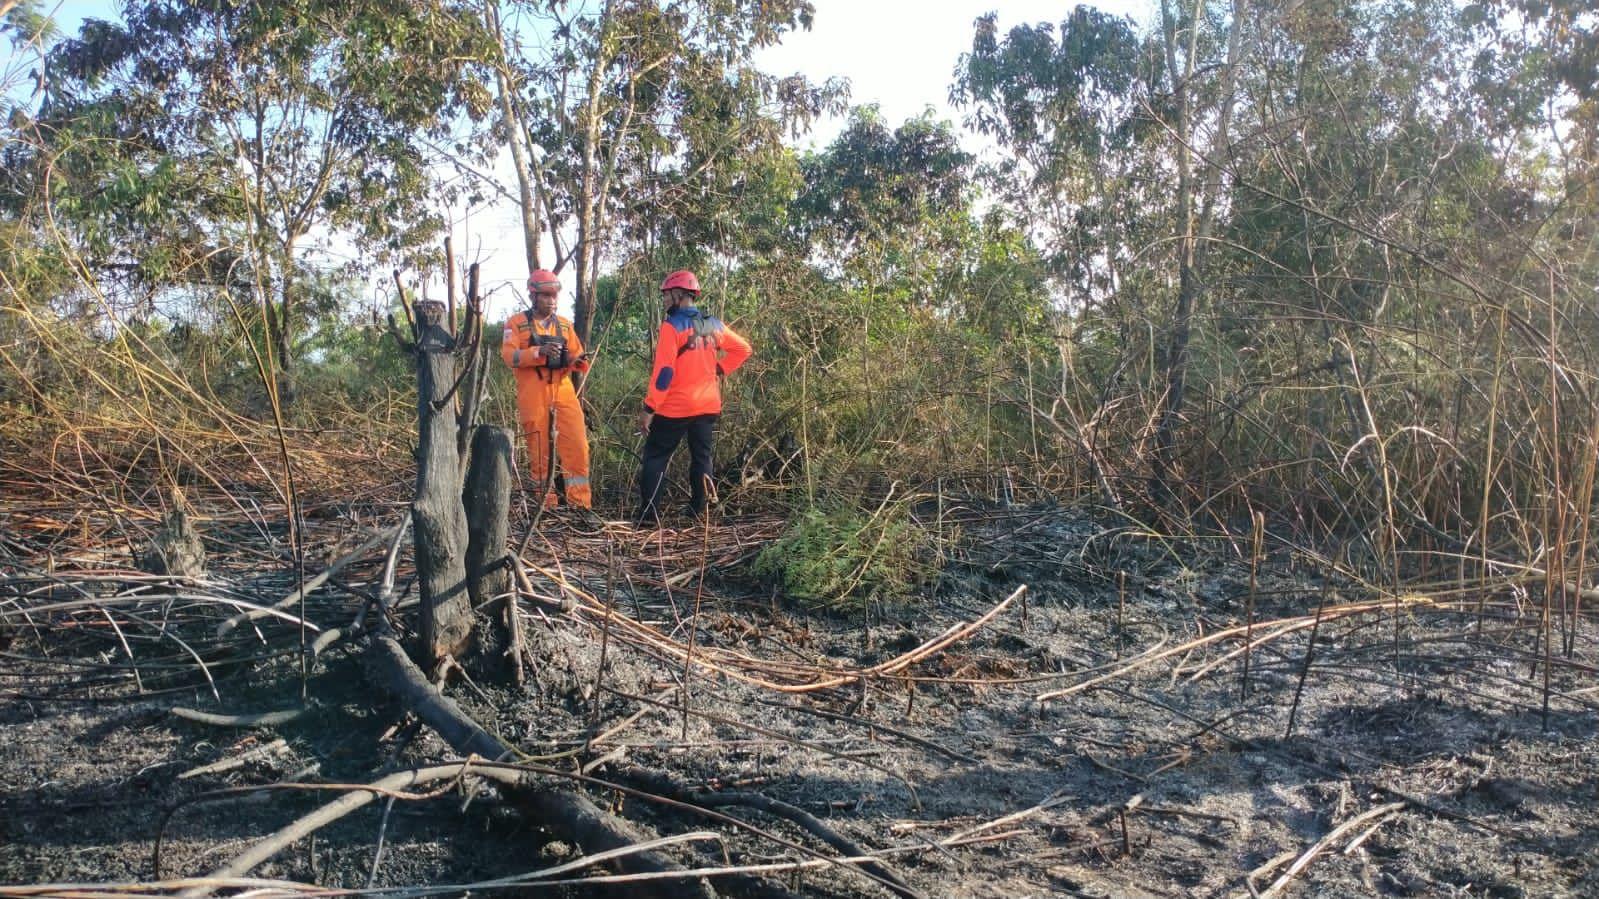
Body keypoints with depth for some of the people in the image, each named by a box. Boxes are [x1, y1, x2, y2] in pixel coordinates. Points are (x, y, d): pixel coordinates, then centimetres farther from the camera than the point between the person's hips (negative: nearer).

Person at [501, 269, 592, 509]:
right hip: (533, 396, -3)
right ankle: (546, 503, 14)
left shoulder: (564, 325, 15)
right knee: (539, 450, 4)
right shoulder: (517, 323, 3)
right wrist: (539, 352, -25)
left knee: (577, 446, -8)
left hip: (563, 392, 3)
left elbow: (575, 355, 16)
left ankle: (580, 504, -4)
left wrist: (578, 361, -9)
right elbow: (509, 355, -10)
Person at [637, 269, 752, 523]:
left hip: (675, 407, -6)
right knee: (701, 457, 13)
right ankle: (699, 513, 14)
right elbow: (743, 349, 15)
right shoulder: (714, 325, 6)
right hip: (708, 406, 6)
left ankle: (649, 515, 0)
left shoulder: (672, 326, -14)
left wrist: (649, 408, -14)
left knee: (656, 457, 3)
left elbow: (664, 371, -18)